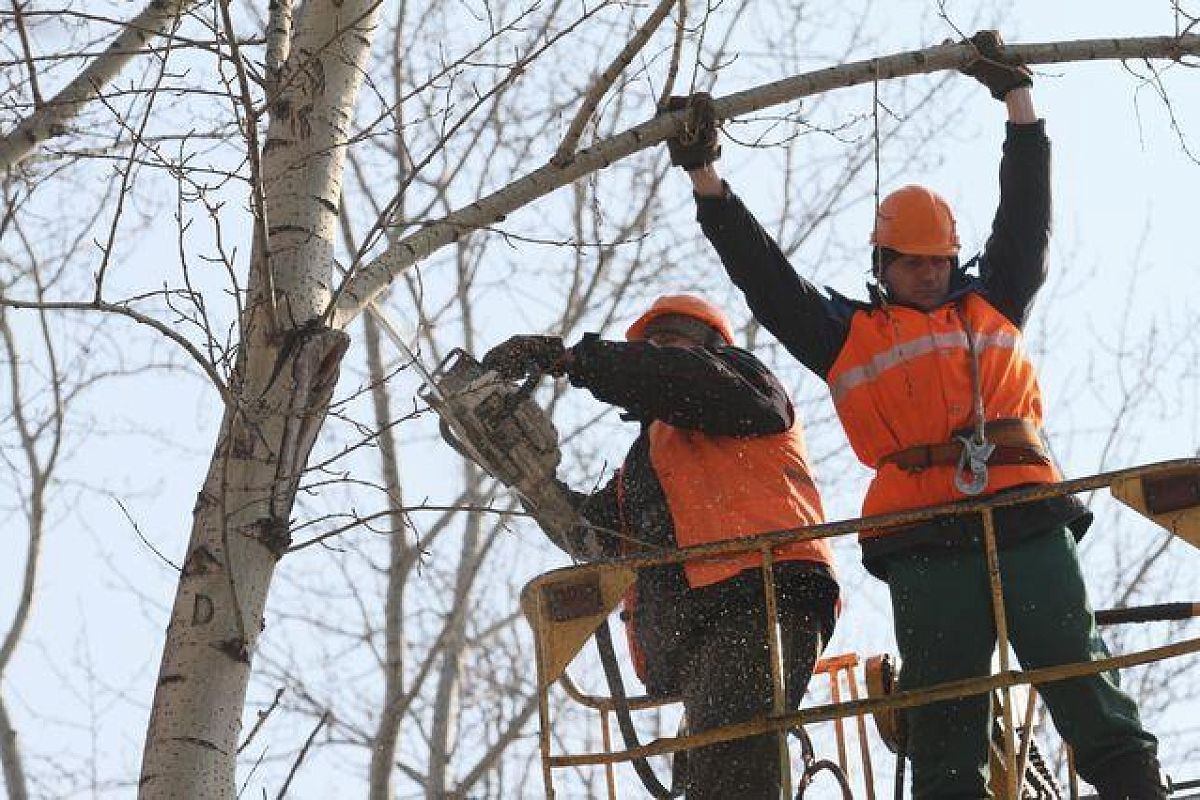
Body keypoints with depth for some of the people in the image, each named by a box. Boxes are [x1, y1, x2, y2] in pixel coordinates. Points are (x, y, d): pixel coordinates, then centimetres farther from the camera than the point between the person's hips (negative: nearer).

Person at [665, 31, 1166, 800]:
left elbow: (1025, 218, 26)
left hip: (1027, 516, 1)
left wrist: (1019, 99, 26)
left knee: (1076, 664, -6)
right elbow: (765, 274, 17)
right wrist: (707, 177, 14)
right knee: (943, 703, -2)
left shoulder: (991, 307, 24)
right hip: (924, 542, -1)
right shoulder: (847, 334, 20)